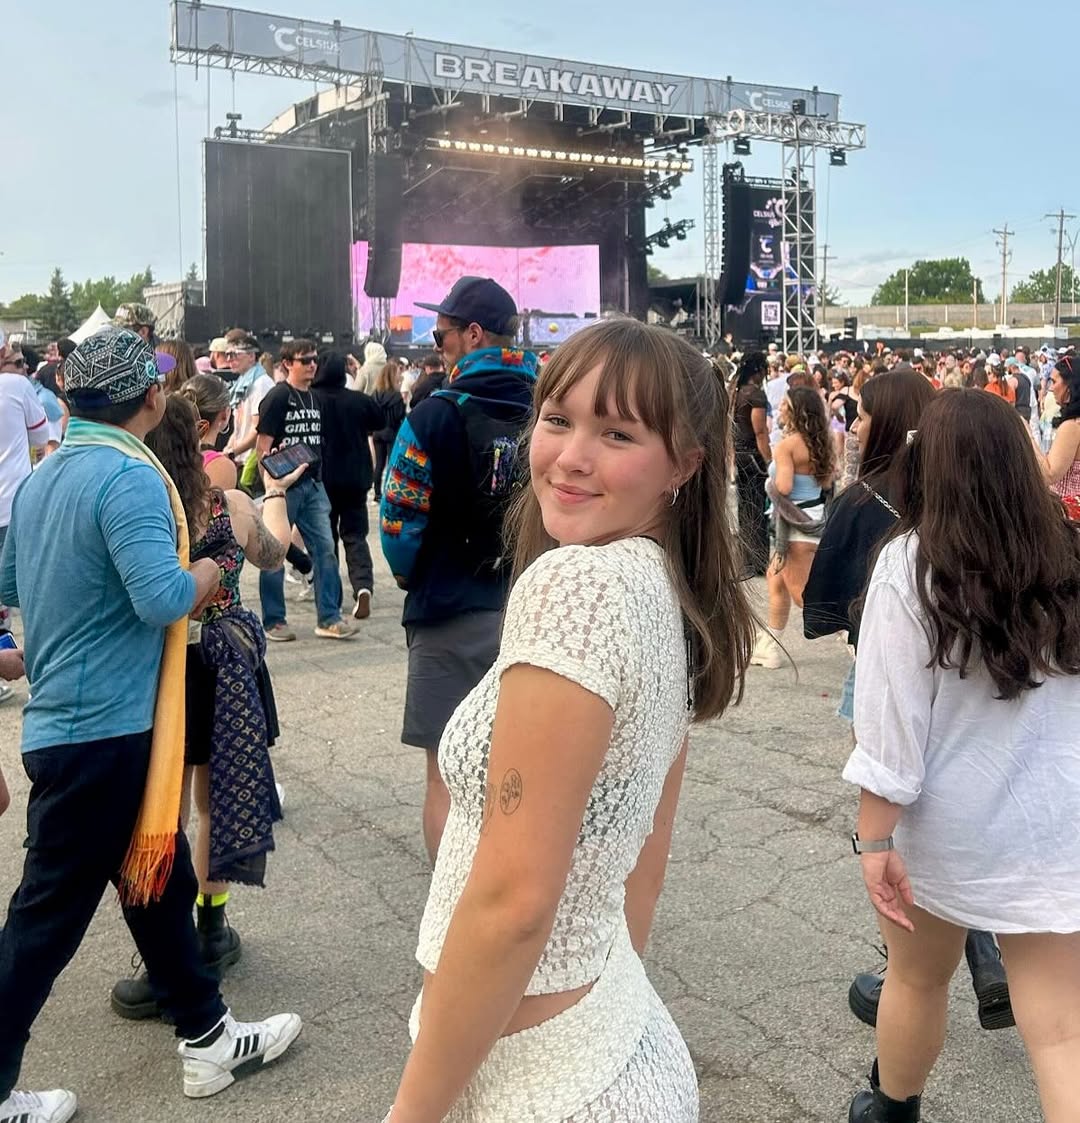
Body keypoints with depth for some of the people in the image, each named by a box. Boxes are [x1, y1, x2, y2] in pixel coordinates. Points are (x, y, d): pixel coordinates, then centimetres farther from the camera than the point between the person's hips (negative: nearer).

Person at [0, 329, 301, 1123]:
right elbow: (164, 598, -28)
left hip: (68, 720, 9)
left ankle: (207, 1035, 32)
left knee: (157, 878, 18)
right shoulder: (130, 476, -19)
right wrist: (208, 572, -9)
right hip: (104, 730, -9)